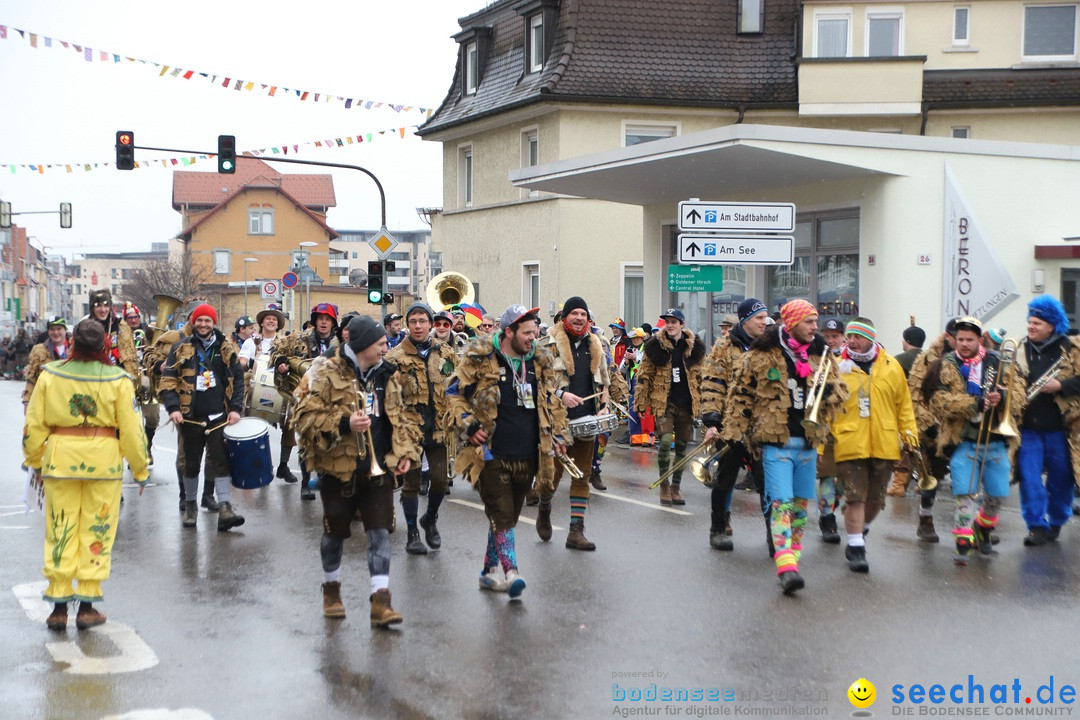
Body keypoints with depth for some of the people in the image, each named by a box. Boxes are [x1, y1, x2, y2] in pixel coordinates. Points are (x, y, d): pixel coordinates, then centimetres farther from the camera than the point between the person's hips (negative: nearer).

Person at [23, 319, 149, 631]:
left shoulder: (50, 374, -3)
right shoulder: (117, 379, -8)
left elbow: (34, 424, 2)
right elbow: (130, 429, -5)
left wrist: (34, 460, 17)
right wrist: (140, 469, 7)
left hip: (61, 458, 1)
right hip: (103, 460, -1)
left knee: (60, 530, 10)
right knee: (97, 532, 9)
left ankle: (59, 607, 13)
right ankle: (87, 607, 13)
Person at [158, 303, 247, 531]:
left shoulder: (226, 348, 6)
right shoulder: (182, 348, 2)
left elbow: (237, 379, 8)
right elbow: (168, 380, -2)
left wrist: (235, 408, -2)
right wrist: (173, 408, -14)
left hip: (218, 416, 0)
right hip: (190, 417, 0)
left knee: (221, 462, -6)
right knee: (191, 463, 11)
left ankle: (225, 509, -10)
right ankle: (190, 505, 27)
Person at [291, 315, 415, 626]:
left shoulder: (387, 375, 7)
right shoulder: (326, 373, -11)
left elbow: (403, 415, 17)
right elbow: (306, 417, -15)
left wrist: (404, 452, 6)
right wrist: (344, 424, -27)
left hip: (379, 468, 3)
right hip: (339, 467, -3)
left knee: (380, 533, -4)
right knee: (336, 532, 12)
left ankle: (381, 602, -5)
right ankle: (331, 588, 36)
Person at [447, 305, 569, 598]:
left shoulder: (541, 362, 10)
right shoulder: (480, 359, -6)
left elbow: (552, 402, 23)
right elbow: (454, 393, -1)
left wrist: (558, 433, 15)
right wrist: (469, 425, -10)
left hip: (526, 458, 5)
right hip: (492, 455, -5)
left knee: (508, 516, 12)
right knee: (501, 514, -12)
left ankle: (489, 571, 25)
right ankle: (510, 573, -13)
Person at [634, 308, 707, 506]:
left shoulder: (694, 348, 5)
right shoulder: (655, 346, -1)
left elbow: (701, 377, 11)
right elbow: (645, 375, 1)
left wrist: (702, 402, 7)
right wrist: (641, 403, -2)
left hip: (686, 404, 3)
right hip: (664, 402, -3)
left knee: (682, 446, 8)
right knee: (666, 441, -16)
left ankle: (675, 487, 22)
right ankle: (664, 485, 2)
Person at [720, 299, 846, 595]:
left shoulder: (818, 355, 10)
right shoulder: (762, 355, -4)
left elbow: (840, 390, 16)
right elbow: (742, 394, 1)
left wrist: (829, 391, -7)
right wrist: (732, 432, -3)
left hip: (808, 443, 5)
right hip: (776, 442, -5)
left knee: (800, 504, 12)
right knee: (781, 503, -13)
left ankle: (793, 555, 26)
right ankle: (786, 568, -20)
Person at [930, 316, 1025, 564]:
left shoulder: (998, 362, 6)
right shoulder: (947, 366, -1)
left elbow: (1019, 394, 3)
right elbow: (939, 402, -12)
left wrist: (1002, 398, -19)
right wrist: (974, 404, -22)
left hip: (996, 440, 3)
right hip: (962, 441, -3)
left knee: (997, 494, 10)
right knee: (963, 494, -8)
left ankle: (983, 529, 35)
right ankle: (963, 543, 0)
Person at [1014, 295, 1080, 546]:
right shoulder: (1019, 350, 8)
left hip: (1059, 428, -1)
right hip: (1027, 428, 1)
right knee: (1029, 477, -5)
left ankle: (1056, 523, 28)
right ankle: (1037, 526, 2)